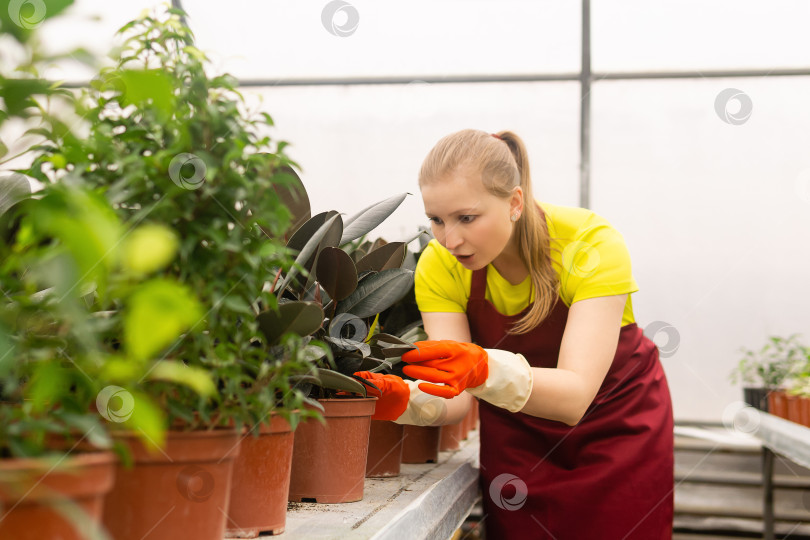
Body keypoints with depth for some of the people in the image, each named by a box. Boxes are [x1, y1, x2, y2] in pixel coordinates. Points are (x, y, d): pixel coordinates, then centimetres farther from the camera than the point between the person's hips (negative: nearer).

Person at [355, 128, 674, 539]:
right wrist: (405, 400, -45)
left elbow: (574, 397, -38)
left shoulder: (592, 243, -29)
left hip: (618, 425, -2)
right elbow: (455, 399, -24)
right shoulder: (439, 266, -20)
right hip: (517, 440, 2)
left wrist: (488, 370, -56)